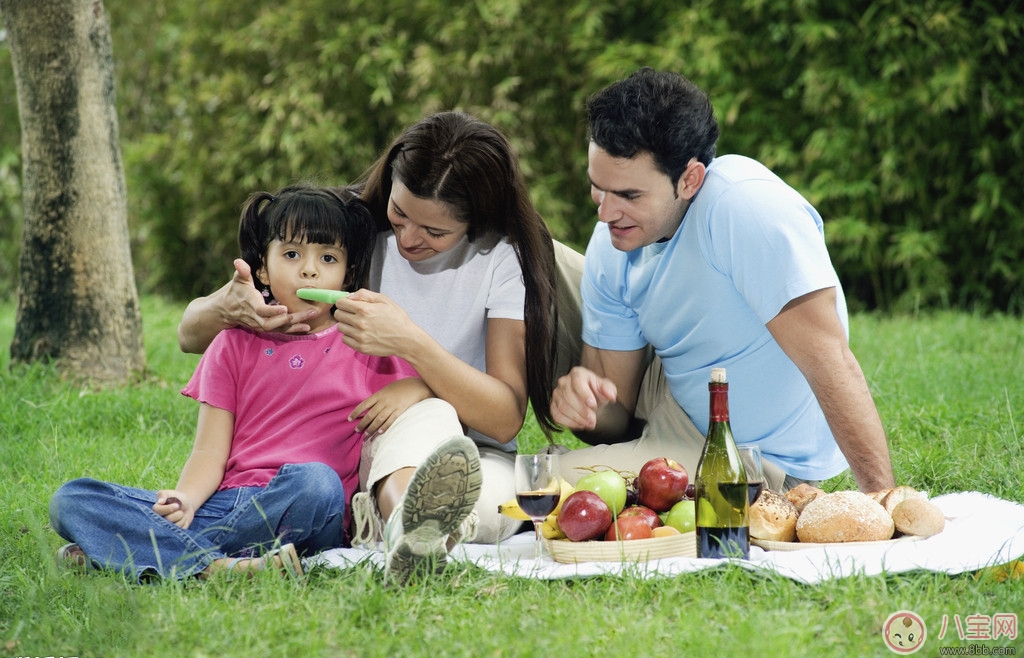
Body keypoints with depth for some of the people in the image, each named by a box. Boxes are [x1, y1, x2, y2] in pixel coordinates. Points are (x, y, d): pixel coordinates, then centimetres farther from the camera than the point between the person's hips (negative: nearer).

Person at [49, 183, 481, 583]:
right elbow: (210, 452, 10)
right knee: (71, 500, -17)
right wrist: (184, 499, -12)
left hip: (297, 515, -2)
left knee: (314, 481, -40)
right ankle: (215, 566, -37)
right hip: (226, 502, 2)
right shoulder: (235, 344, 18)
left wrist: (406, 390, -5)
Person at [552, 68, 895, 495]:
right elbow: (616, 411, -3)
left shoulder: (746, 204, -29)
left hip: (757, 458, -7)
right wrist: (586, 404, -28)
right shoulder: (610, 247, -8)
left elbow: (829, 359, -33)